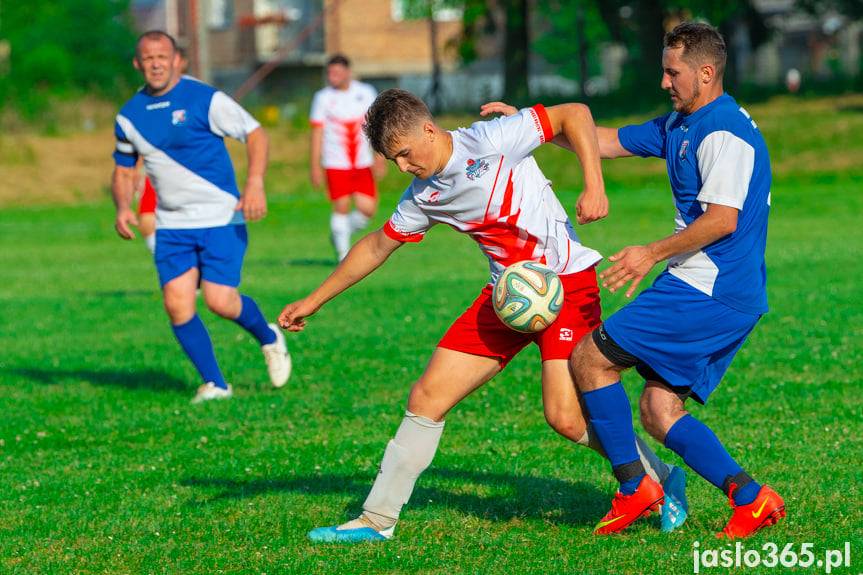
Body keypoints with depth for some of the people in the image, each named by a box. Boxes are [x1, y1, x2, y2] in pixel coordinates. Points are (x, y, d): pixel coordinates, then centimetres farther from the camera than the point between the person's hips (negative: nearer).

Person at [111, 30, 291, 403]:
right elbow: (123, 170, 17)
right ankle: (214, 384, 4)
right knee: (177, 304, -10)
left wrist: (255, 184, -22)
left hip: (221, 218, -4)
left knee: (220, 301, -13)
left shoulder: (204, 99, -9)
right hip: (172, 225, 4)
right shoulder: (129, 116, 6)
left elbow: (255, 134, -6)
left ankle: (269, 338, 19)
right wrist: (122, 207, -3)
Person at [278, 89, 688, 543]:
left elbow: (574, 114, -13)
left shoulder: (489, 141, -15)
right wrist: (314, 301, 21)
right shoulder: (423, 197, 6)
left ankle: (658, 480, 7)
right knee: (427, 397, 1)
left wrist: (595, 184, -25)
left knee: (566, 417, -17)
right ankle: (377, 519, 10)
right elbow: (376, 247, 19)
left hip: (566, 283, -7)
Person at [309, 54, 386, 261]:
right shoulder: (323, 97, 1)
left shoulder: (366, 93, 4)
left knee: (367, 209, -5)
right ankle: (343, 254, 6)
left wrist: (379, 158, 2)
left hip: (363, 163, 2)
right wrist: (315, 166, -2)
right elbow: (317, 133, 2)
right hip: (336, 164, -2)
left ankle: (343, 233, 23)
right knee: (341, 207, -6)